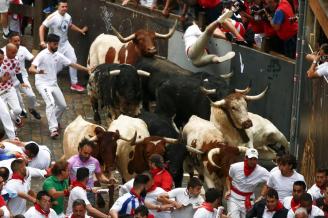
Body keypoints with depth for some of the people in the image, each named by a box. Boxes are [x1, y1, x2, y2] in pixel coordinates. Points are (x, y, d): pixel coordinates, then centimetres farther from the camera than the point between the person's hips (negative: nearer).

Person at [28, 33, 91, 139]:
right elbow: (31, 69, -24)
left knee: (62, 105, 11)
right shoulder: (42, 55, -14)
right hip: (42, 84, -7)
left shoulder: (58, 56, 5)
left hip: (53, 84, 7)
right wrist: (38, 71, -47)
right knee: (51, 103, -28)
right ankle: (53, 129, -35)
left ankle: (55, 122, 39)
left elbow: (72, 64, 8)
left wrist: (87, 69, 1)